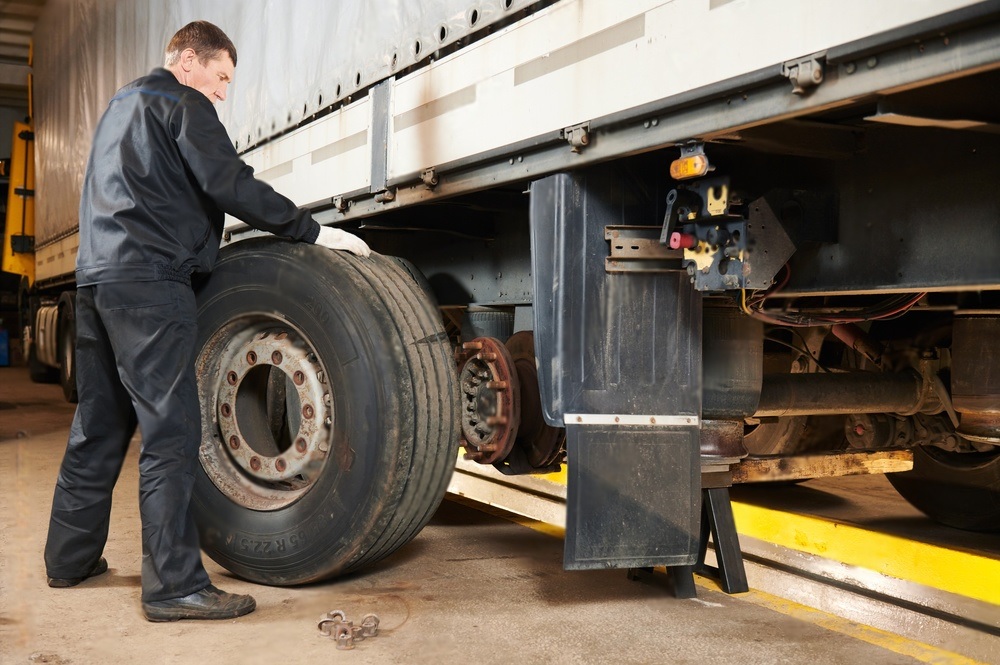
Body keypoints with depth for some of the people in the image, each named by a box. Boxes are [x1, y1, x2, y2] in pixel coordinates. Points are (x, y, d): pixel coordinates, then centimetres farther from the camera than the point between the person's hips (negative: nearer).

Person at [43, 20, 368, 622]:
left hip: (97, 278, 10)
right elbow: (231, 185, -13)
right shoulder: (181, 103, -1)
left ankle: (70, 558, 25)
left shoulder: (122, 105, 28)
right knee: (171, 431, -11)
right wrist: (313, 231, -9)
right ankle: (174, 585, -11)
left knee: (100, 425, 15)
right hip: (150, 280, -10)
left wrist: (206, 240, 26)